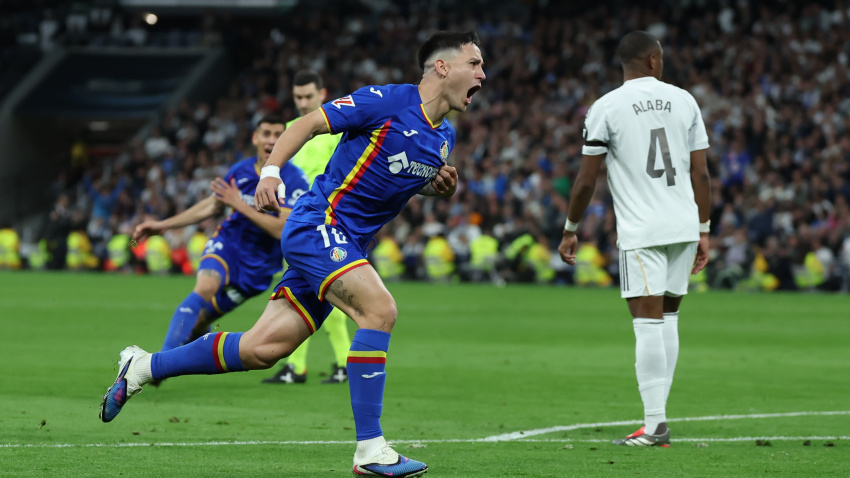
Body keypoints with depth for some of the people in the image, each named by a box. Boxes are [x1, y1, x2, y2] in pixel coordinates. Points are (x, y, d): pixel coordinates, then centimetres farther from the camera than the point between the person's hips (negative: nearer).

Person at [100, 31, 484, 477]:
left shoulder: (443, 137, 12)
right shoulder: (387, 101, -12)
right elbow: (309, 123, -9)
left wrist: (441, 187, 6)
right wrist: (271, 170, -23)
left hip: (346, 246, 8)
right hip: (317, 224, -8)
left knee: (261, 348, 3)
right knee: (379, 308, -27)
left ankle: (143, 367, 18)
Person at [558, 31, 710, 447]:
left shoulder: (606, 108, -4)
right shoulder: (683, 101, 7)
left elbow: (586, 181, -3)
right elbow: (700, 173, 7)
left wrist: (570, 231, 9)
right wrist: (704, 231, 13)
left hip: (641, 232, -4)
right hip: (684, 226, 4)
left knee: (648, 323, -7)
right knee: (668, 319, 14)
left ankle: (654, 425, -11)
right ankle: (657, 414, 14)